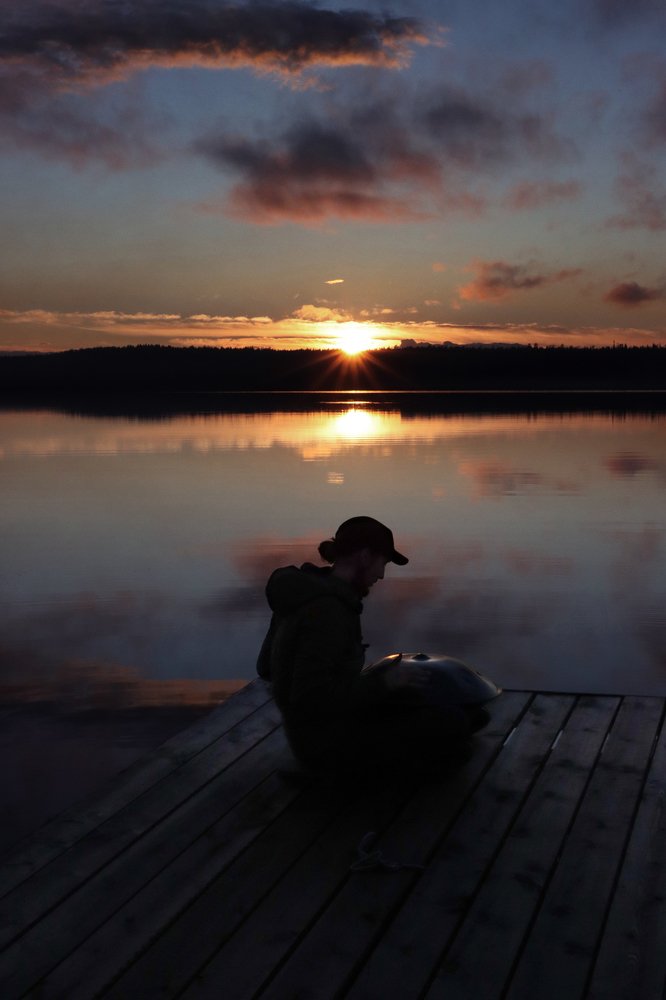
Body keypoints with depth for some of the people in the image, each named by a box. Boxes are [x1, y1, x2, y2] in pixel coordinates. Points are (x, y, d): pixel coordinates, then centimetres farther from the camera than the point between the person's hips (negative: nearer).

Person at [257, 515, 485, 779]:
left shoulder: (304, 591, 3)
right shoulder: (326, 610, -25)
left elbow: (267, 667, 11)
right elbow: (310, 698, -29)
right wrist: (384, 681, -22)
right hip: (330, 742, -10)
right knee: (452, 723, -8)